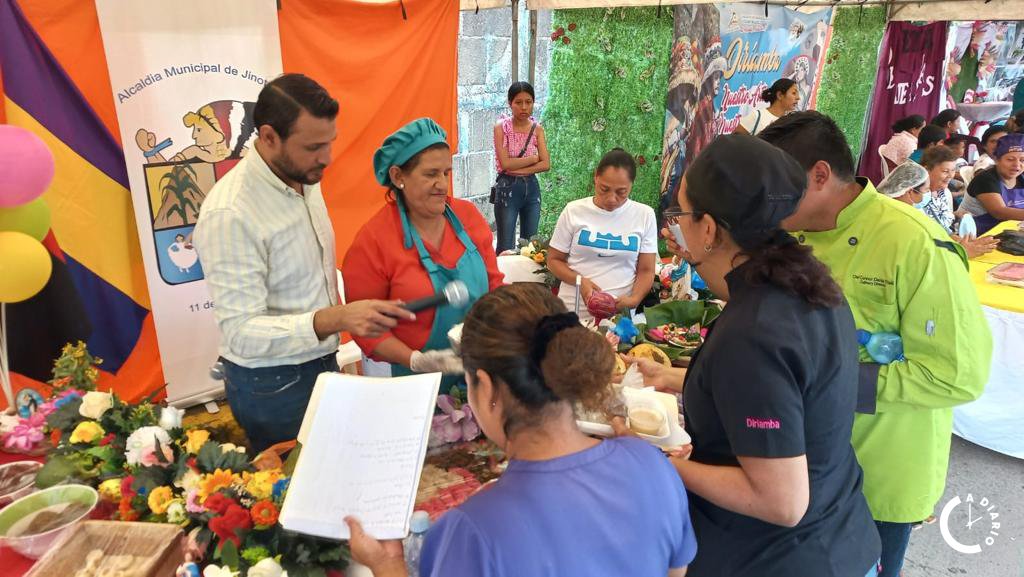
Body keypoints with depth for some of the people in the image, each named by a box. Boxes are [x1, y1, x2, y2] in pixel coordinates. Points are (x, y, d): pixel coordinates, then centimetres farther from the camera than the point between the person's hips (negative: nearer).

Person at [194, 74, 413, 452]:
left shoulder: (304, 178, 0)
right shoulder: (229, 214, -25)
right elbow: (241, 332, -29)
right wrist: (335, 319, -41)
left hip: (320, 362, 7)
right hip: (272, 385, -7)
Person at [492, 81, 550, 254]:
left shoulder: (537, 128, 3)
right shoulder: (501, 127, -7)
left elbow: (546, 165, -6)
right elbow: (505, 163, -17)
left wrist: (518, 169, -15)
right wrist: (534, 157, -10)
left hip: (531, 188, 4)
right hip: (508, 188, -4)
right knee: (506, 248, 1)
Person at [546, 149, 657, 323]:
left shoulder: (645, 215, 0)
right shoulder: (573, 211, -1)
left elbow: (646, 270, 1)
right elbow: (554, 260, 4)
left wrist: (635, 299, -18)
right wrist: (580, 281, -14)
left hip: (620, 315, -2)